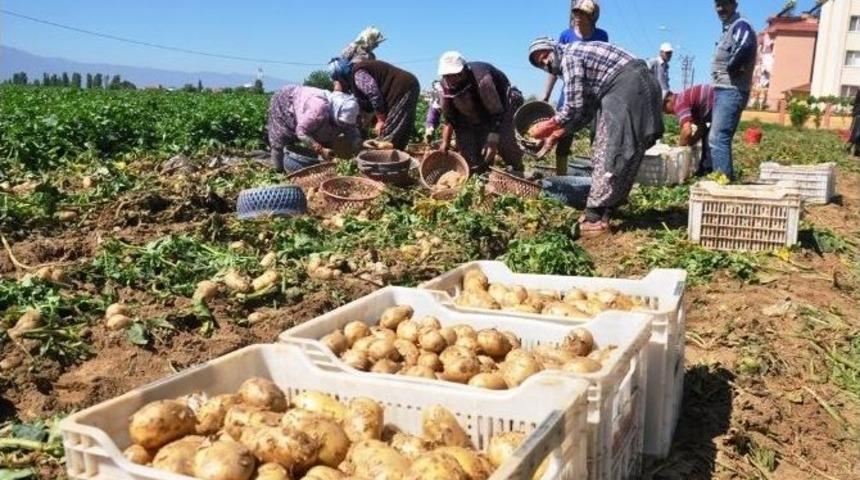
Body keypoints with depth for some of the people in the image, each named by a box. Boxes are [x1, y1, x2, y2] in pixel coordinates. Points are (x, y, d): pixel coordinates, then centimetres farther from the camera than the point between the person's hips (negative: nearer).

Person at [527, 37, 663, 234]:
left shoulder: (569, 56, -5)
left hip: (628, 89, -10)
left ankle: (596, 218, -8)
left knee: (611, 154, -9)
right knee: (608, 152, 12)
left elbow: (573, 108, -12)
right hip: (635, 88, 10)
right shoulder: (580, 56, 23)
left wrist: (546, 127, 2)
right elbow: (587, 110, 21)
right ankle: (601, 211, 17)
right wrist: (555, 135, 19)